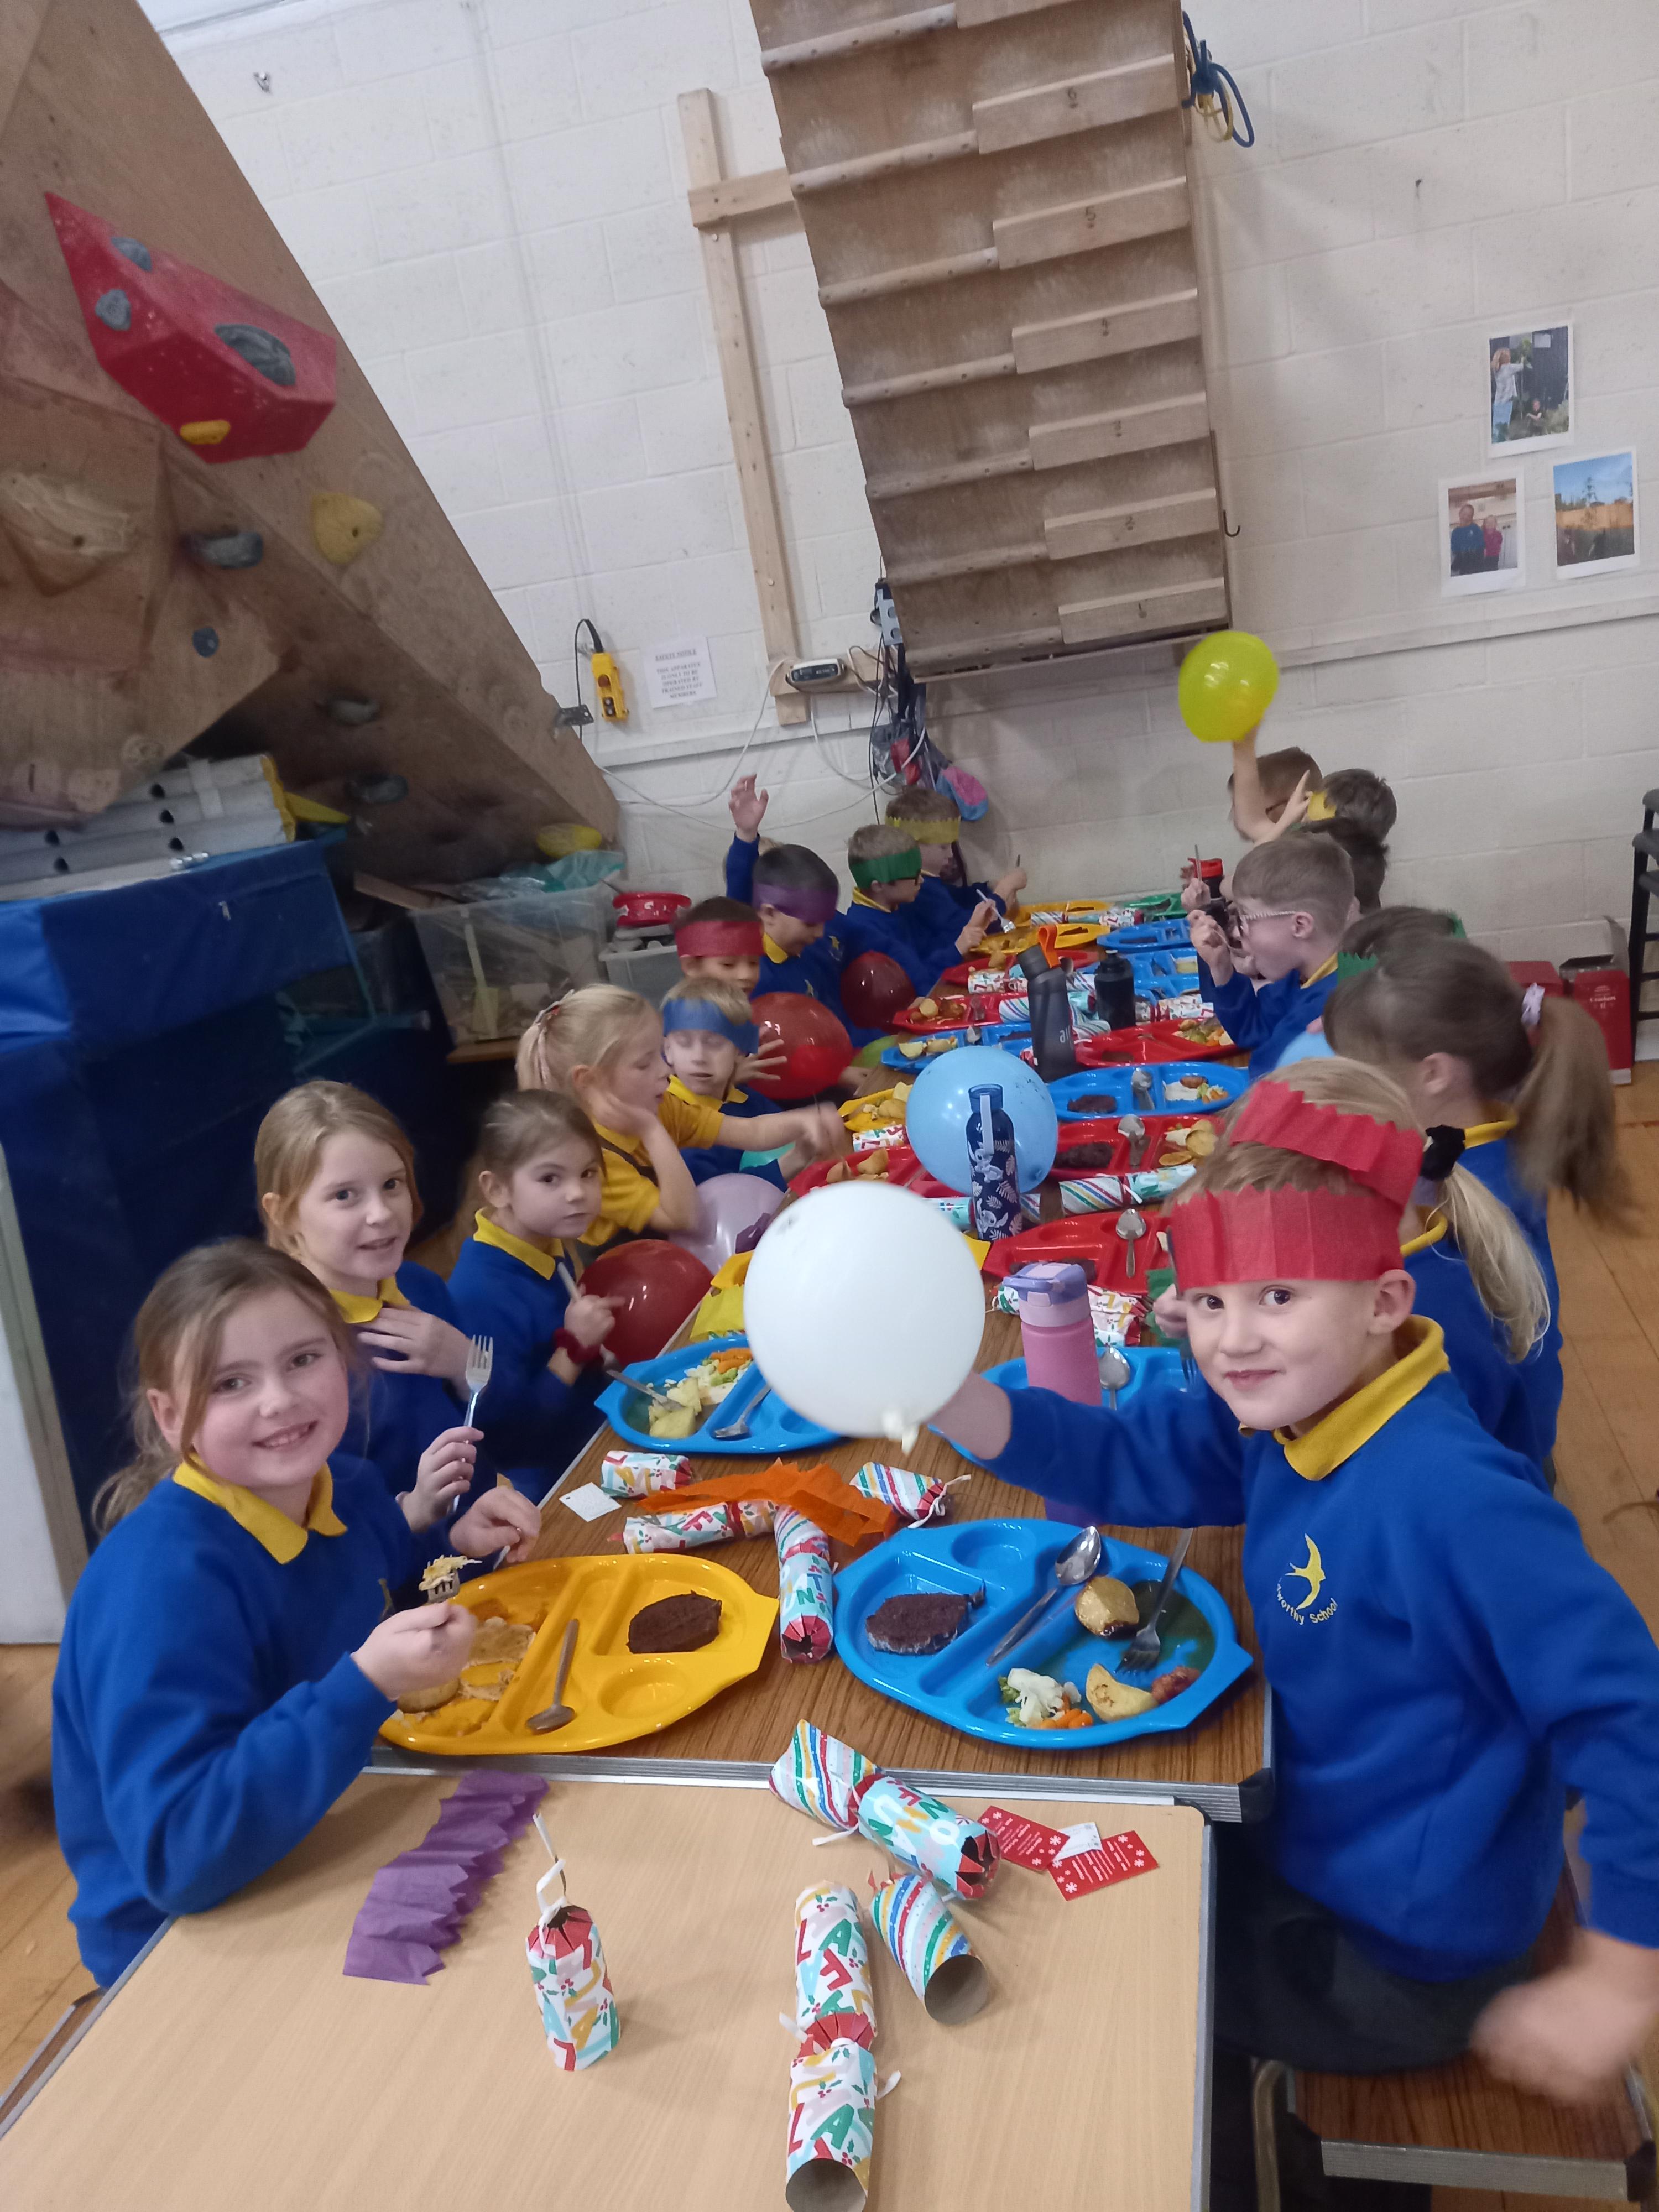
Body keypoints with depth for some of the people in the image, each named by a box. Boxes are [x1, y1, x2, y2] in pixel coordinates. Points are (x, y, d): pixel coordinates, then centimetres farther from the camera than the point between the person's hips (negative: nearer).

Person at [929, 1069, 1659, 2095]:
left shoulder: (1448, 1499, -34)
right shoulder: (1283, 1414, -9)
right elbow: (1119, 1461, -9)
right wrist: (938, 1391, -25)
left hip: (1399, 1954, -7)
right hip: (1315, 1848, 7)